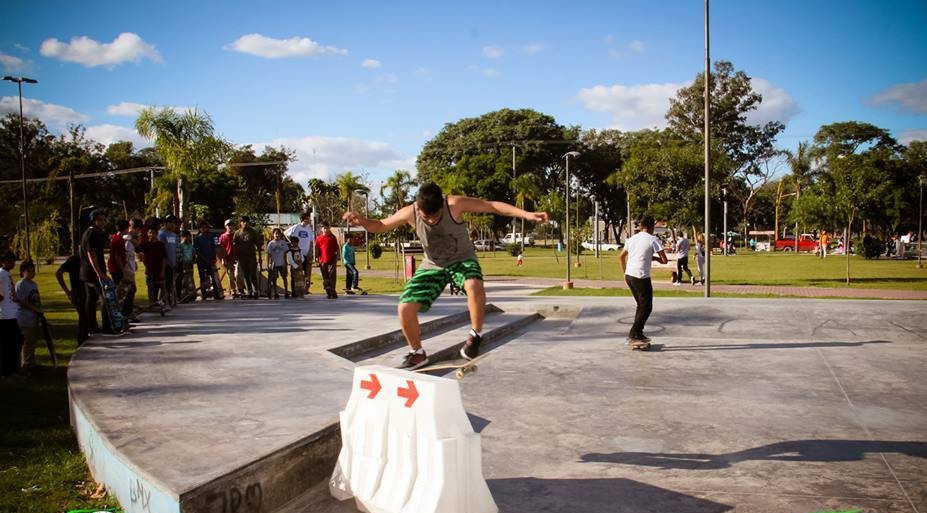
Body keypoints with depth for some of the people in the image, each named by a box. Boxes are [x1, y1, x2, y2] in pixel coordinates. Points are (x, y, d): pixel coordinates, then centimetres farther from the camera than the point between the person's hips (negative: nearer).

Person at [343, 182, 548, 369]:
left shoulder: (455, 205, -27)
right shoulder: (410, 213, -19)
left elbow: (492, 206, -22)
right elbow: (380, 225, -4)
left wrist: (527, 214, -30)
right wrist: (361, 221, -26)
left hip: (462, 259, -3)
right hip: (432, 266, 3)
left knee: (474, 286, -39)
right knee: (405, 309, -11)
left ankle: (475, 336, -15)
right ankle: (417, 353, 14)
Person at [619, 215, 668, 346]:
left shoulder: (632, 239, 13)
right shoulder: (653, 240, -7)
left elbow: (621, 256, 25)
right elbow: (664, 260, -8)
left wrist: (625, 272, 34)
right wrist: (655, 257, 12)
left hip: (629, 276, 7)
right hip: (641, 277, -7)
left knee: (641, 305, 20)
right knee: (646, 307, 3)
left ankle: (638, 334, 21)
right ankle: (633, 335, -1)